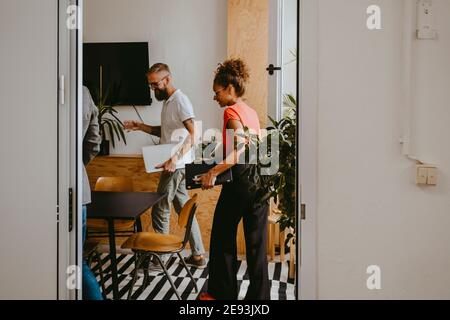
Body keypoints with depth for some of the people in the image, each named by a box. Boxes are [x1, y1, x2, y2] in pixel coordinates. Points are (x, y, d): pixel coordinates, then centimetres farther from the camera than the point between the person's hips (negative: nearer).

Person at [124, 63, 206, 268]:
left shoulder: (180, 101, -14)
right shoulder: (168, 101, 15)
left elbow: (193, 134, -23)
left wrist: (176, 158, -32)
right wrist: (140, 127, 13)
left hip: (176, 166, -10)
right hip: (173, 165, 10)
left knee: (160, 210, 0)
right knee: (184, 209, 12)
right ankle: (198, 255, 19)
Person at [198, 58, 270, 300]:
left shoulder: (232, 111, -11)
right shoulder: (251, 112, 12)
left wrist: (213, 172, -28)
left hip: (239, 181, -7)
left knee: (223, 239, 10)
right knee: (256, 242, 11)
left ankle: (222, 293, 22)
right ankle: (259, 295, 18)